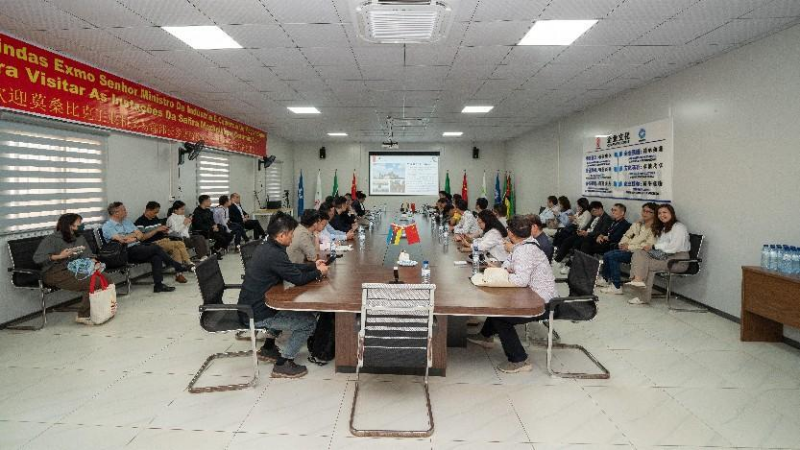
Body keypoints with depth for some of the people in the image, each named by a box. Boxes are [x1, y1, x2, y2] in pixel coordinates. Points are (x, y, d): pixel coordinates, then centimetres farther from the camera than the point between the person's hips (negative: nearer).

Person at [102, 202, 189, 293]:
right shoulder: (107, 226, -2)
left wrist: (133, 238, -7)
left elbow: (141, 235, 15)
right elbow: (122, 240, -17)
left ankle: (158, 285, -26)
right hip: (127, 252, -7)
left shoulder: (127, 222, 21)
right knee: (156, 248, -22)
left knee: (156, 257, -24)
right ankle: (178, 266, -8)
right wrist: (134, 235, 0)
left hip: (138, 247, 7)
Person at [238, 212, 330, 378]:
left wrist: (314, 266, 17)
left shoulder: (266, 248, 6)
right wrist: (319, 272, -1)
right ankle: (283, 364, 2)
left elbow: (291, 268, 18)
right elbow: (298, 279, -18)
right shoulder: (274, 254, -25)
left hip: (250, 306, 10)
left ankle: (267, 348, 35)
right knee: (309, 321, -7)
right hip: (257, 315, -10)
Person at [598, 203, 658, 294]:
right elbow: (627, 235, 20)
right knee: (606, 255, -13)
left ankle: (617, 287, -20)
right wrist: (622, 243, 0)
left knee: (612, 256, -25)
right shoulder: (638, 223, 17)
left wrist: (629, 247, -16)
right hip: (627, 249, 7)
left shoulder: (655, 229, -8)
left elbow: (648, 245, -18)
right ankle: (605, 279, 4)